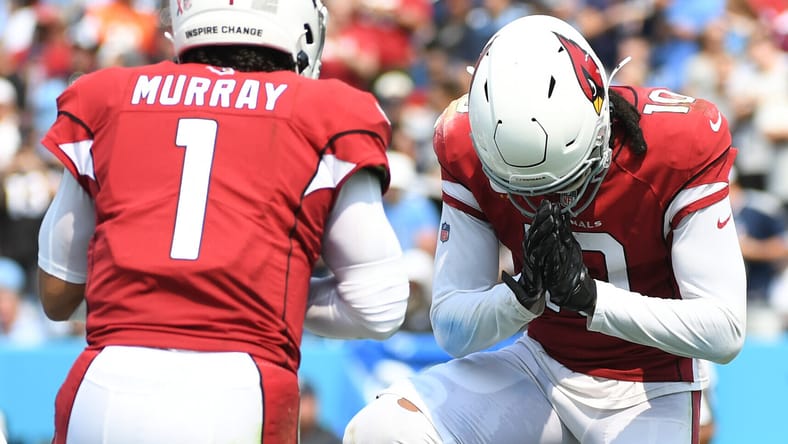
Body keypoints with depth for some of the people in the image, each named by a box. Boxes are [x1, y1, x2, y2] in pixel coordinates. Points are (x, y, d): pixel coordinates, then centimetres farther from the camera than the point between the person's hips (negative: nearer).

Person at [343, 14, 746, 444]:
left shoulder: (681, 147, -22)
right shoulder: (469, 154, -14)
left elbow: (724, 331, -23)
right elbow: (452, 332, -10)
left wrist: (591, 297, -34)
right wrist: (523, 293, -31)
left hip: (646, 392, -3)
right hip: (544, 368, 3)